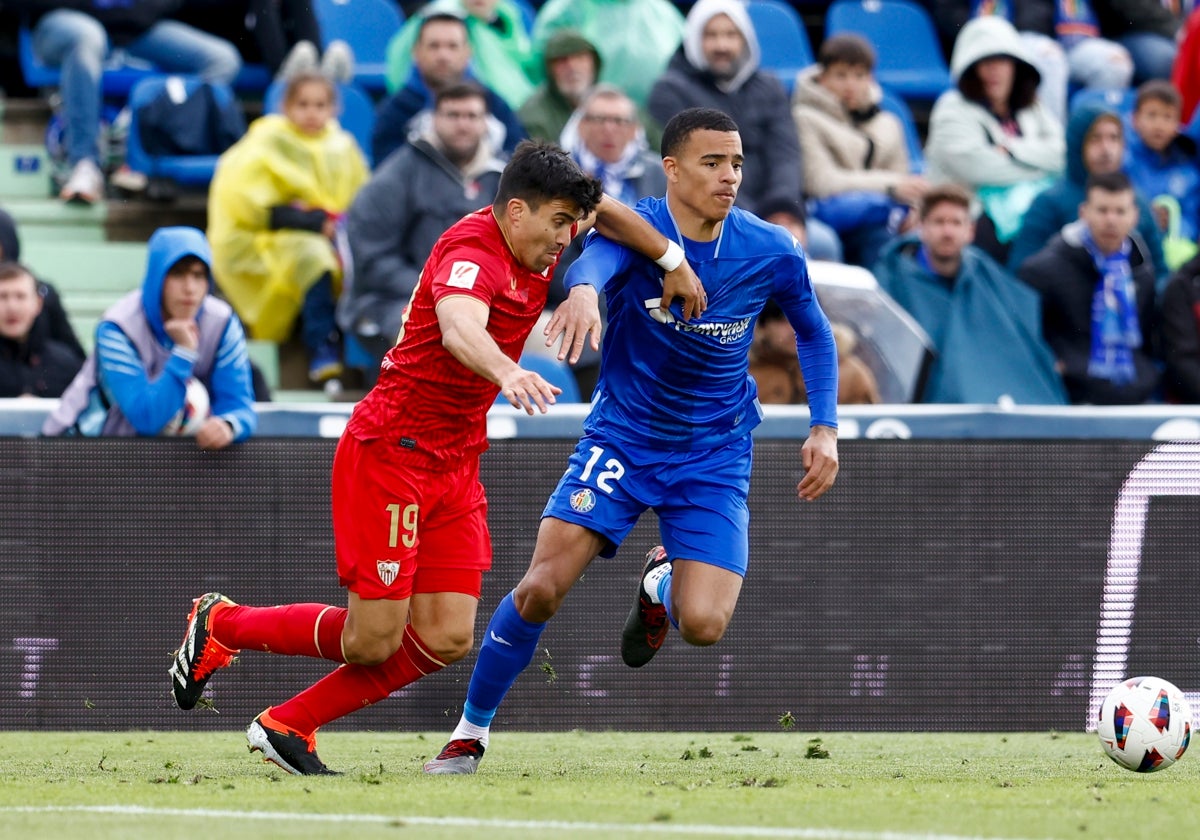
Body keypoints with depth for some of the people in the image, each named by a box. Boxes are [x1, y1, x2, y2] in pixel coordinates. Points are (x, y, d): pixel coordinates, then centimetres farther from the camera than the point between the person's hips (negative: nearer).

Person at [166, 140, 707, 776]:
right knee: (374, 640, -9)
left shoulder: (537, 239, 5)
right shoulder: (474, 253, -22)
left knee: (445, 640, -4)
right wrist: (507, 372, -64)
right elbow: (458, 327, -45)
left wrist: (672, 260, 25)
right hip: (391, 451, -9)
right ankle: (220, 625, 16)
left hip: (456, 462, 9)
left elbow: (604, 210, 28)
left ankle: (288, 725, 9)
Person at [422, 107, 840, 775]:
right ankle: (472, 728, 7)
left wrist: (825, 428, 1)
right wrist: (585, 290, -65)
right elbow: (597, 258, -41)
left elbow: (814, 332, 11)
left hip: (715, 455, 1)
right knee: (541, 589, -15)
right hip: (622, 437, -1)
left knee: (704, 625, -16)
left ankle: (662, 583, 23)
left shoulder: (772, 253, -7)